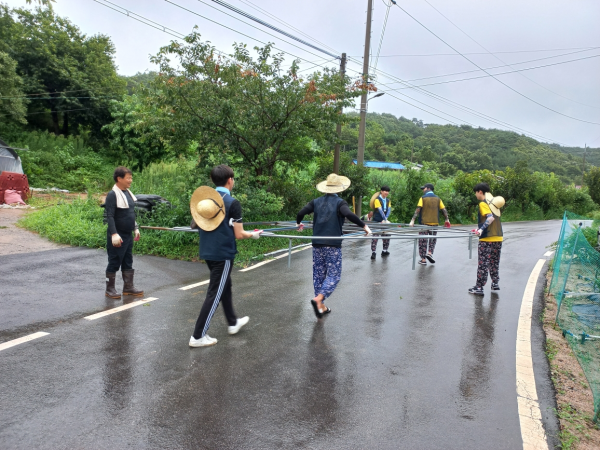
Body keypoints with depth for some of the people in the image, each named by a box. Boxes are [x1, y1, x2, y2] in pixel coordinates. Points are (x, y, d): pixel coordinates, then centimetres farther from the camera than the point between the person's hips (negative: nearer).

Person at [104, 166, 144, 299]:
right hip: (118, 236, -8)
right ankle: (110, 289, 13)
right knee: (114, 262, 2)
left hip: (128, 234, 8)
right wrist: (114, 234, -26)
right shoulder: (112, 195, -15)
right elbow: (109, 216, -20)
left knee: (128, 262, 14)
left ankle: (128, 287, 23)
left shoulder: (128, 193, 11)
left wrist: (135, 228, 20)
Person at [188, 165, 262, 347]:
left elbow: (194, 224, 15)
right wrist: (254, 234, 5)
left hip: (207, 251, 8)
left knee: (225, 286, 23)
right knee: (214, 294, 0)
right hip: (223, 253, -7)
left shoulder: (204, 197, 4)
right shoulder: (232, 203, -15)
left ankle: (233, 323, 38)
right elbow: (239, 235, -14)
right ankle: (198, 336, 4)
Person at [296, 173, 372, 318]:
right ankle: (318, 299, -18)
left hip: (317, 244, 5)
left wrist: (299, 223, 21)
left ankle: (321, 307, 16)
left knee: (318, 274, 12)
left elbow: (301, 213, 0)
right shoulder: (340, 202, -5)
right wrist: (364, 226, -14)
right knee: (334, 275, 2)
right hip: (333, 245, -4)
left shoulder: (316, 202, 8)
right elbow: (349, 214, -23)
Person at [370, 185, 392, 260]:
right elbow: (380, 210, -18)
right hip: (376, 221, -6)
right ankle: (373, 252, -8)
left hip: (384, 221, 6)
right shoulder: (377, 200, -10)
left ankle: (385, 251, 23)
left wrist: (385, 219, -16)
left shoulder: (388, 200, 9)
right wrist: (386, 220, -22)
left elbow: (389, 210, -1)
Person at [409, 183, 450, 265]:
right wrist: (447, 220, 16)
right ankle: (430, 253, -1)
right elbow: (444, 210, 5)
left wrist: (412, 220, -13)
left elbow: (418, 210, -11)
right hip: (435, 223, 3)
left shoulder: (423, 198, -3)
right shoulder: (437, 198, 7)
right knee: (433, 239, 19)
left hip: (424, 222, -2)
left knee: (423, 241, 5)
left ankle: (423, 260, 8)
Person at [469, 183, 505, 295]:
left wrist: (481, 230, -23)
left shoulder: (483, 203, -9)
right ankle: (495, 283, 26)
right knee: (494, 262, 19)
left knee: (483, 263, -3)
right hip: (498, 237, 8)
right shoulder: (494, 203, 14)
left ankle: (479, 287, 0)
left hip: (487, 239, -8)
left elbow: (490, 218, -22)